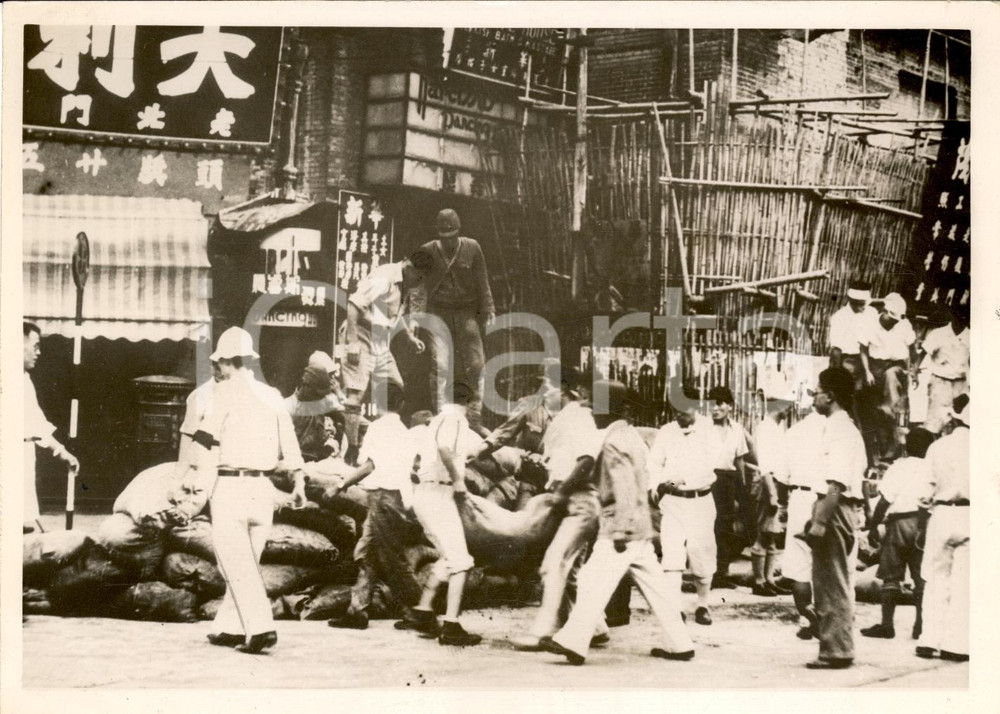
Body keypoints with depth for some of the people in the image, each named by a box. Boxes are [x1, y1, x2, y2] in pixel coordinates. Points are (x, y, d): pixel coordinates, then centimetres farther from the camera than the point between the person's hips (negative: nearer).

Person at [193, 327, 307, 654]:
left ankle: (261, 628, -16)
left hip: (231, 486, -6)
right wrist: (299, 482, 14)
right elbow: (290, 442, 11)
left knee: (238, 564, -5)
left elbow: (205, 439, -10)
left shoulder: (227, 391, -6)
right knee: (245, 562, 15)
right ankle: (230, 628, 20)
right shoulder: (272, 395, 11)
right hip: (263, 488, 6)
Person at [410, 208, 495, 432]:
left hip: (467, 312, 2)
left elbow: (482, 282, 5)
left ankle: (474, 418, 7)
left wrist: (488, 310, 2)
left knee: (476, 364, -1)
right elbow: (420, 285, -1)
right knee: (440, 364, -10)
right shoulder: (428, 251, -2)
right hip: (439, 313, -1)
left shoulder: (472, 248, 0)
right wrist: (415, 314, -10)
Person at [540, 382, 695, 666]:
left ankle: (573, 642, -9)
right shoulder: (631, 435, 16)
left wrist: (620, 531, -22)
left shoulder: (614, 442, -14)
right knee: (653, 584, 11)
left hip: (621, 527, -10)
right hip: (640, 527, 10)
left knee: (594, 580, -8)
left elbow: (625, 490, -21)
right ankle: (679, 644, 14)